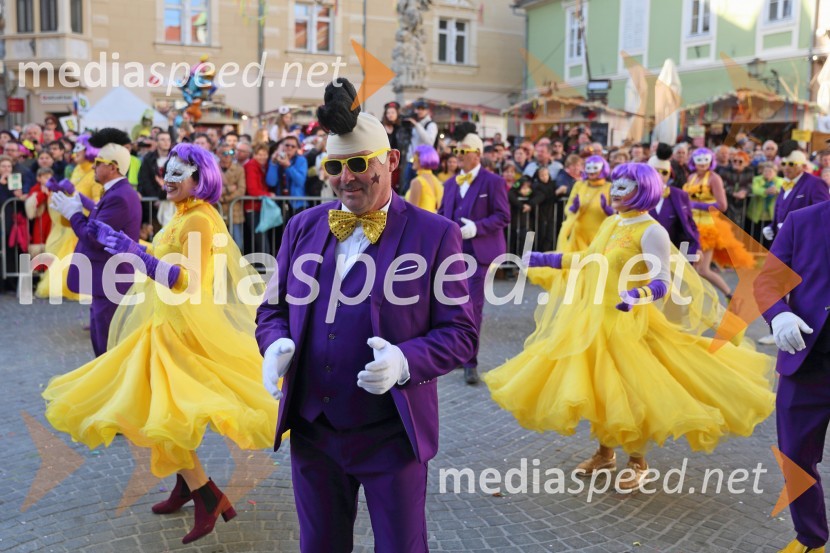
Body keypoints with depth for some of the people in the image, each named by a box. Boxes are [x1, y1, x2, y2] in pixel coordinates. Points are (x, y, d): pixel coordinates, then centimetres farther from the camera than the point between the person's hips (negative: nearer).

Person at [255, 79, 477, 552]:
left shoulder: (435, 234, -9)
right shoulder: (304, 227, 5)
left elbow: (461, 332, -8)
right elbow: (273, 308, 12)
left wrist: (405, 361, -26)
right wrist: (276, 344, -10)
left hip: (391, 436, -4)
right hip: (312, 430, 4)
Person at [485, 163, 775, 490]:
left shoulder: (651, 231, -14)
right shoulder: (611, 222, 9)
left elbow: (663, 282, -20)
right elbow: (589, 260, 19)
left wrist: (638, 296, -40)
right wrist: (543, 260, 20)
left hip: (627, 324, -8)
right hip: (592, 319, 8)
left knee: (632, 389, 1)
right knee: (597, 387, 13)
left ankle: (638, 461, 20)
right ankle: (605, 453, 31)